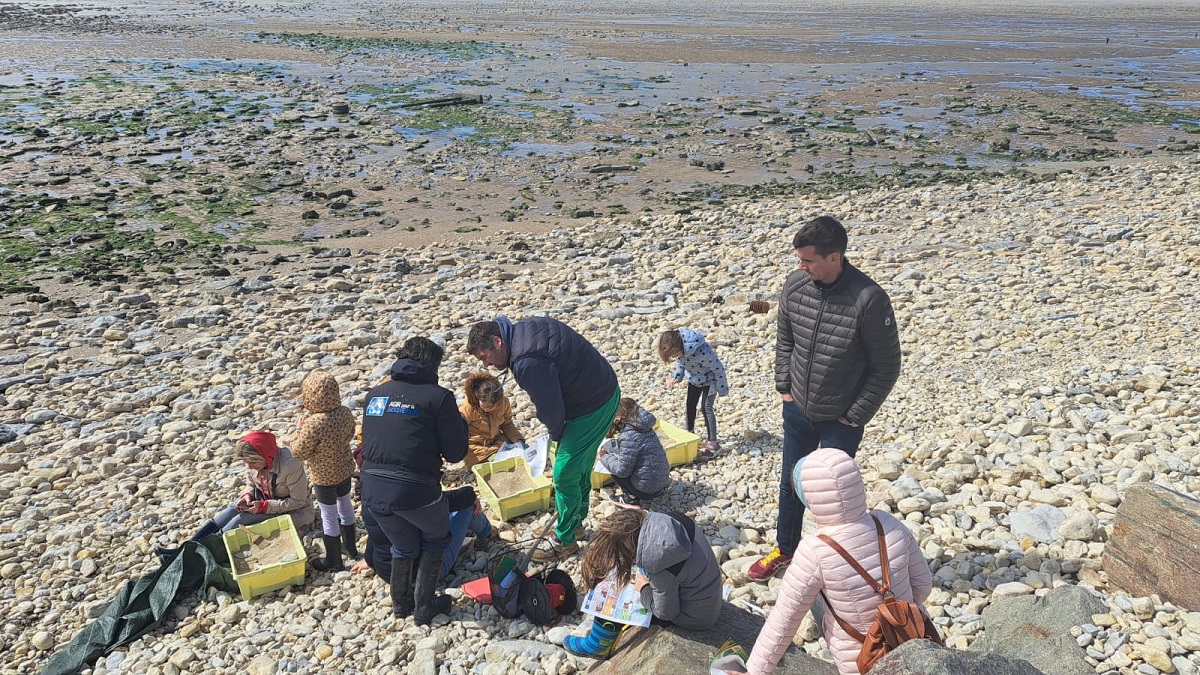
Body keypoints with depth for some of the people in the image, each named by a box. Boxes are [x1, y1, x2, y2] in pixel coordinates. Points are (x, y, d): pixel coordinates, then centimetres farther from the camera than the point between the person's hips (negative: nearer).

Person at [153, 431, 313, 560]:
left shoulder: (290, 466, -30)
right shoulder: (255, 461, -9)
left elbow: (298, 502, -24)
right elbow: (251, 485, 9)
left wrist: (264, 506, -28)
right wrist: (248, 496, -14)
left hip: (293, 513, -7)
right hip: (265, 503, 7)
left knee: (241, 520, -23)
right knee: (232, 511, -18)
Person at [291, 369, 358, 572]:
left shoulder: (314, 423, -33)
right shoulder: (345, 412, -12)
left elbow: (298, 452, -21)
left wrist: (301, 428, -9)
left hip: (324, 476, -6)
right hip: (345, 469, 6)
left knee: (329, 516, 10)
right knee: (345, 505, 25)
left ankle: (334, 561, 26)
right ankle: (351, 547, 44)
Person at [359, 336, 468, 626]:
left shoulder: (376, 393, 11)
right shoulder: (439, 397, -5)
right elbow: (455, 453, -2)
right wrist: (461, 424, 15)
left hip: (372, 489, 5)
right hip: (415, 490, -5)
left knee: (403, 546, 30)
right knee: (435, 539, 26)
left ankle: (401, 604, 44)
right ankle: (424, 607, 28)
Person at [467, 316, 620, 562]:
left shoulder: (528, 363, -29)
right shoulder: (524, 328, 3)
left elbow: (550, 408, -21)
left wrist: (556, 434, 1)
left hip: (592, 407, -10)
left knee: (565, 473, 1)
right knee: (580, 465, 23)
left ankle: (565, 539, 18)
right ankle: (575, 521, 41)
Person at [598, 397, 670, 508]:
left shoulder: (629, 435, -21)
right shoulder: (641, 427, 5)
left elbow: (622, 470, -19)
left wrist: (604, 458, -4)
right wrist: (608, 453, 10)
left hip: (647, 489, -8)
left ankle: (631, 498, 2)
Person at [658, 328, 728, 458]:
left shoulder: (702, 352, -42)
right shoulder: (677, 347, -21)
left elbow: (718, 368, -27)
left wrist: (722, 390, -17)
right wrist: (676, 377, -12)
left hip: (709, 379, -7)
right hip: (694, 378, 7)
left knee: (706, 407, -10)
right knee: (690, 405, 12)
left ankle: (713, 443, -4)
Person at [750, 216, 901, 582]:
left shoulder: (868, 300, -25)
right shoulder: (795, 283, -11)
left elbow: (886, 367, -15)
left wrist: (855, 416, -12)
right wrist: (784, 386, 4)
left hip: (841, 419, -4)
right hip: (797, 410, 5)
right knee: (790, 483, 21)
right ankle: (785, 549, 43)